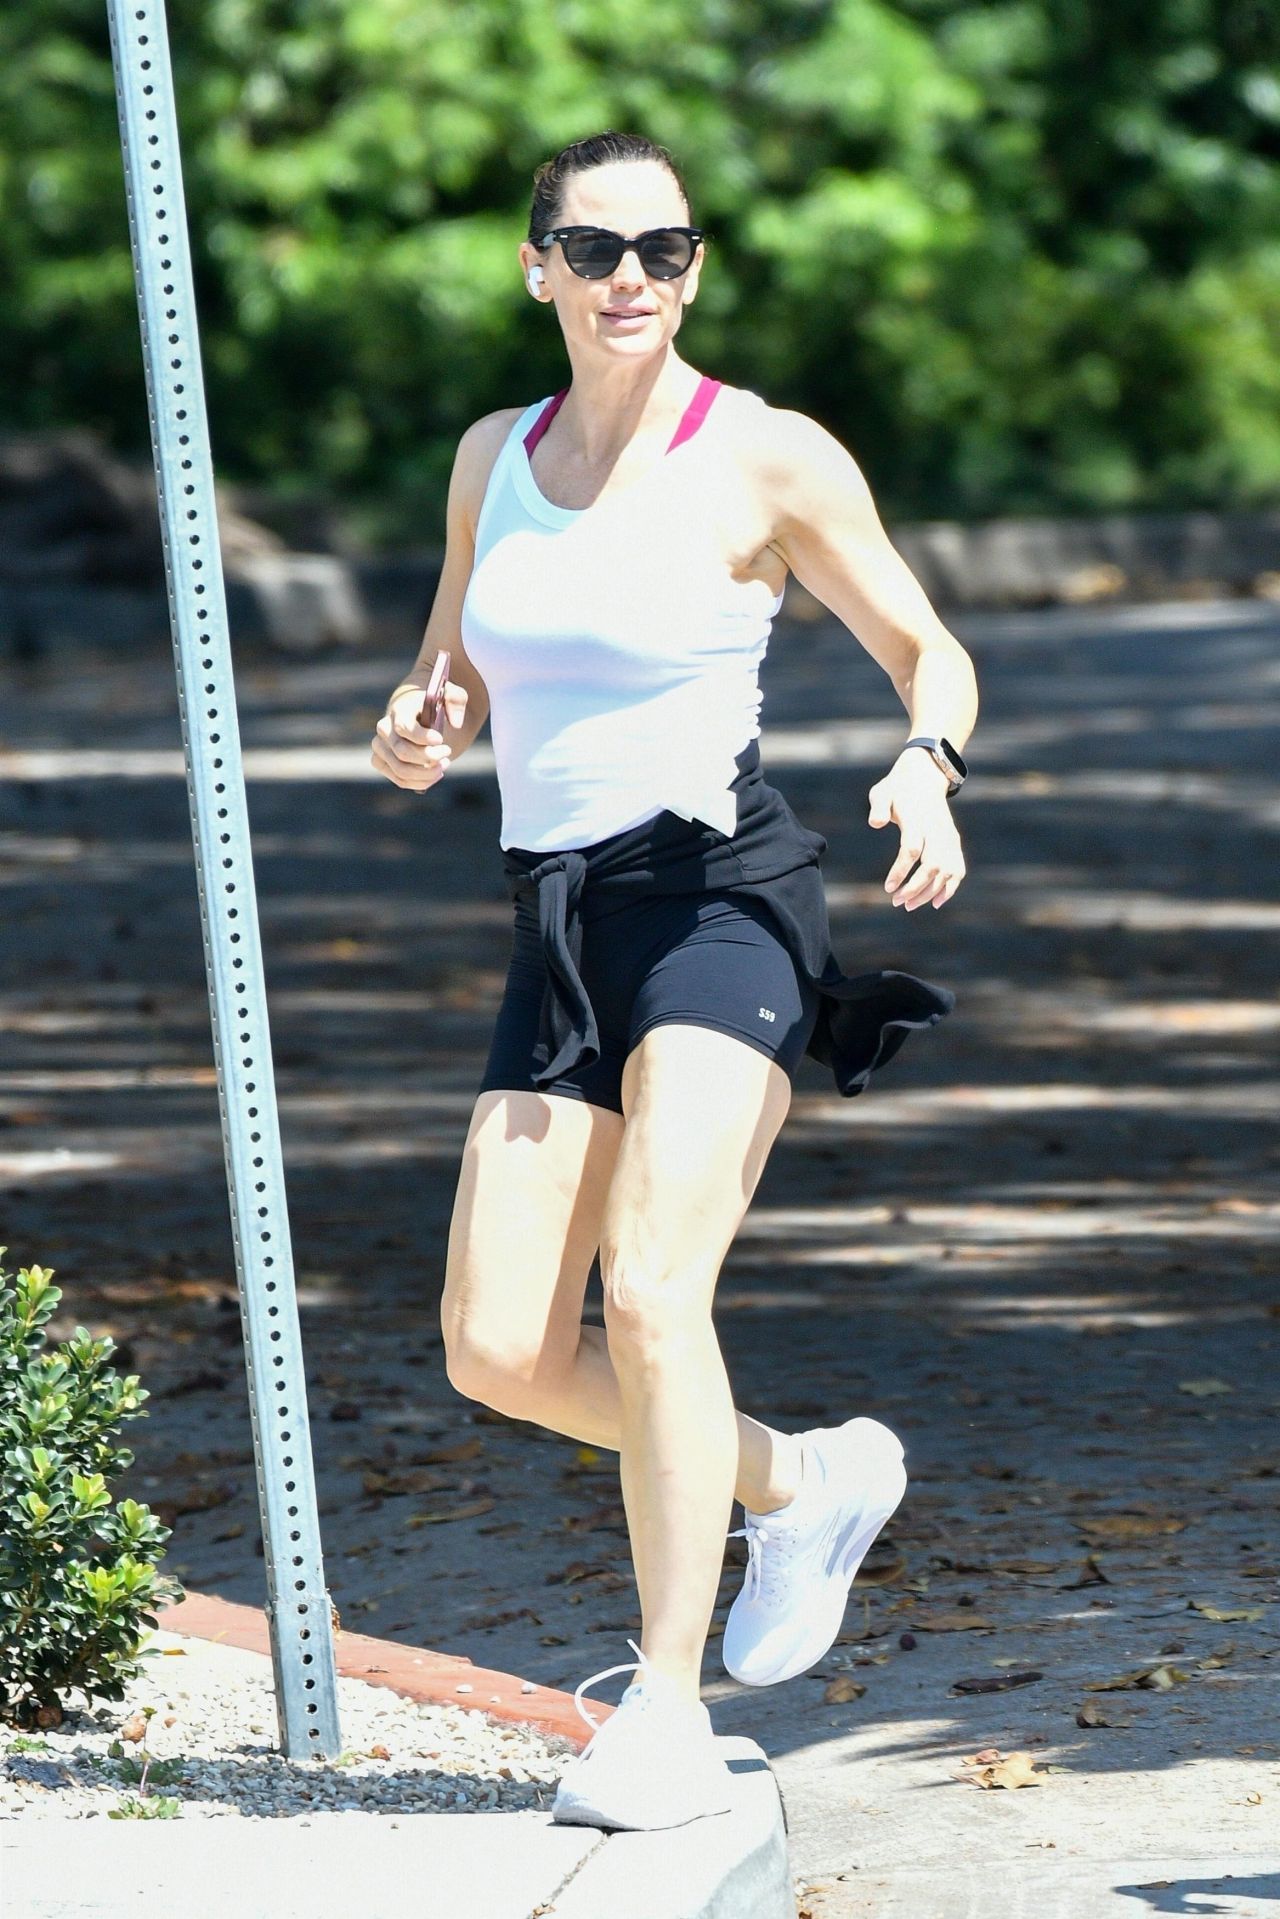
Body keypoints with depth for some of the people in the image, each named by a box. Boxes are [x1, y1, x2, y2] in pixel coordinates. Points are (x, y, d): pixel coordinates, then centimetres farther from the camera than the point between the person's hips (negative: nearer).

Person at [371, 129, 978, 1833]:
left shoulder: (768, 459, -2)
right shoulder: (494, 458, 13)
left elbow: (928, 650, 4)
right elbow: (456, 681, 23)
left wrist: (928, 769, -17)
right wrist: (412, 737, -1)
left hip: (720, 896, -6)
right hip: (559, 928, 6)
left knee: (650, 1291, -23)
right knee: (499, 1354, -1)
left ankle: (668, 1717, -18)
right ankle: (804, 1484, 25)